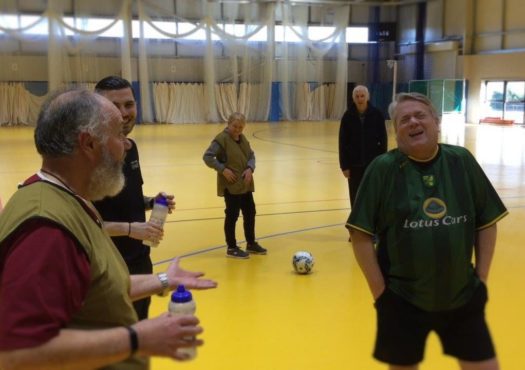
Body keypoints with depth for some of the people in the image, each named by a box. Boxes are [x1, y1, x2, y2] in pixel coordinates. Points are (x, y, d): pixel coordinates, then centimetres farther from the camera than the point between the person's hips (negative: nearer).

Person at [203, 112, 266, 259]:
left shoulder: (242, 138, 10)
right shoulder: (221, 139, -14)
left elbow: (251, 155, 14)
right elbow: (207, 156, -17)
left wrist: (250, 168, -5)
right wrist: (223, 169, -22)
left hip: (245, 184, 8)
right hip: (231, 185, -8)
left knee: (250, 212, 14)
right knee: (232, 215, -1)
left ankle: (251, 244, 29)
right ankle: (231, 248, 10)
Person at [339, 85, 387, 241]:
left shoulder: (376, 115, -6)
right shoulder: (348, 116, -4)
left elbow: (383, 140, -3)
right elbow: (343, 142, -2)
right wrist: (344, 165, -5)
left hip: (373, 163, -1)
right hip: (354, 164, 1)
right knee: (356, 198, 7)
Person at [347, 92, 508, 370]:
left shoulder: (462, 161, -1)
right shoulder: (383, 169, -9)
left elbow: (486, 222, 6)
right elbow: (360, 234, -8)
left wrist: (481, 277, 3)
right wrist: (379, 291, -9)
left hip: (463, 297, 3)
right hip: (402, 301, -2)